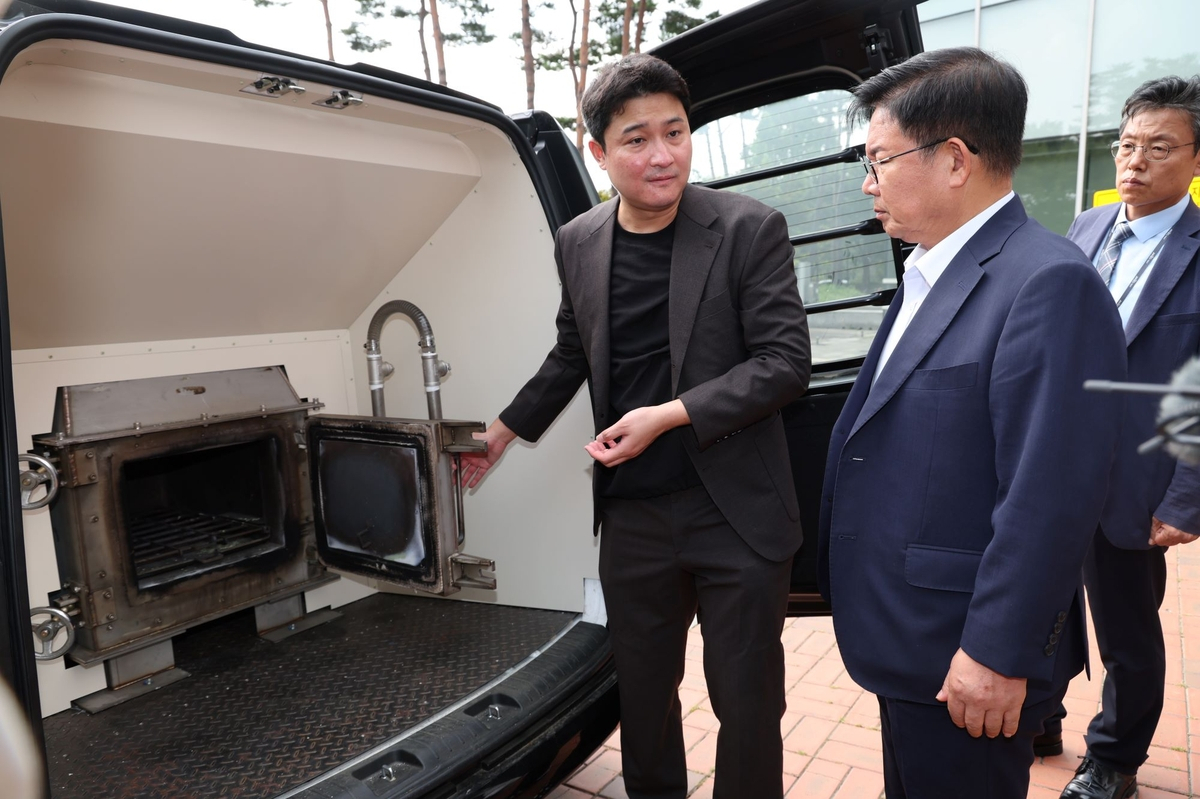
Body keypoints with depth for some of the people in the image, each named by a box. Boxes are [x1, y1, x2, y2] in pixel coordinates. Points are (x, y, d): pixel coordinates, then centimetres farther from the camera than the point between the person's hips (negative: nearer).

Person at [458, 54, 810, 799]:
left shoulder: (750, 227, -9)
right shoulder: (577, 242, 3)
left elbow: (785, 361, -11)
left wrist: (671, 415, -18)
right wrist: (504, 431, 21)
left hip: (736, 514, -3)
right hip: (633, 517, 4)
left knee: (747, 703, 11)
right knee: (643, 696, 19)